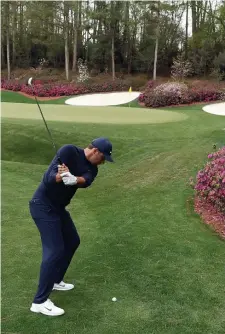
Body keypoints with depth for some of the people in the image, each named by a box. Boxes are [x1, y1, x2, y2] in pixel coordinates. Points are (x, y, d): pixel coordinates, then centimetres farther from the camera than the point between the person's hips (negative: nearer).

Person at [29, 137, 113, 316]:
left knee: (72, 241, 19)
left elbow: (86, 181, -19)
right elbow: (48, 177, -25)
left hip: (58, 207, 9)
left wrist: (74, 179, -41)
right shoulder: (69, 151, -17)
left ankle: (55, 281, 35)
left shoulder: (92, 168, 5)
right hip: (43, 206, -9)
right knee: (55, 250, -13)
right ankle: (39, 301, -6)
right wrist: (60, 177, -46)